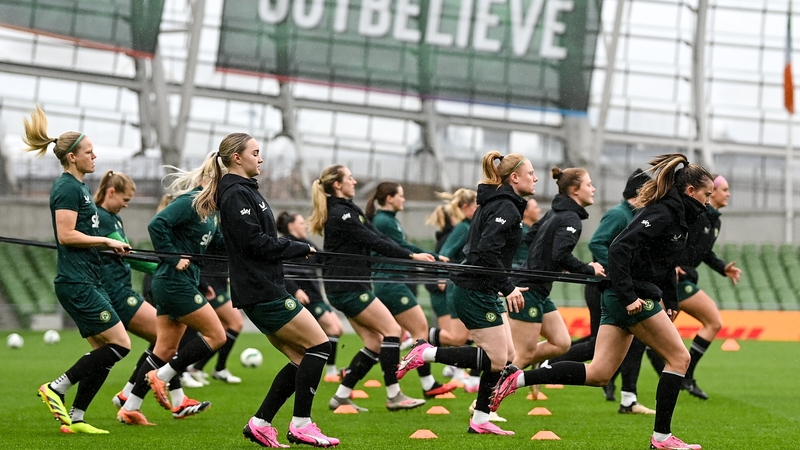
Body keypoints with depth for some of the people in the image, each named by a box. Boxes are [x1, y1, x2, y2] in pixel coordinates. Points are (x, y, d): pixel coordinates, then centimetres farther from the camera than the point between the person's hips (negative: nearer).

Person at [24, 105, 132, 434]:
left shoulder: (78, 186, 18)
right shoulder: (68, 188, -12)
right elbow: (66, 235, -19)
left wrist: (108, 246, 14)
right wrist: (106, 241, -13)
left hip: (87, 281, 10)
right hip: (76, 282, -10)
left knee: (103, 351, 8)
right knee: (120, 344, -11)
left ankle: (75, 418, 8)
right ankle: (55, 389, -7)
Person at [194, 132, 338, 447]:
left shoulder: (242, 191, 19)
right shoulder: (236, 193, -12)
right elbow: (255, 242, -19)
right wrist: (301, 249, -9)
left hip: (260, 289, 10)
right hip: (262, 291, -10)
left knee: (301, 359, 8)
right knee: (319, 345, -8)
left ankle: (260, 424, 7)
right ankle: (300, 425, -6)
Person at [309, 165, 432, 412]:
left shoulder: (348, 209, 16)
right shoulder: (339, 214, -15)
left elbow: (376, 237, 11)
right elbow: (374, 242, -19)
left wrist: (413, 255, 2)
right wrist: (411, 256, -17)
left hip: (347, 286, 10)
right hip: (347, 286, -10)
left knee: (374, 342, 7)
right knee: (391, 329, -7)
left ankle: (341, 396, 8)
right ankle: (393, 396, -5)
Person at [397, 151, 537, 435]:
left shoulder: (496, 204, 16)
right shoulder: (506, 208, -15)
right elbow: (488, 251, -26)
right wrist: (508, 288, -23)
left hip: (482, 291, 10)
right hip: (476, 291, -10)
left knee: (507, 356, 10)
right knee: (496, 359, -7)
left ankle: (480, 420, 13)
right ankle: (426, 354, -5)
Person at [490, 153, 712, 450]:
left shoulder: (675, 215, 17)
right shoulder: (663, 214, -14)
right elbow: (620, 248, -23)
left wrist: (671, 301, 21)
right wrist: (628, 297, -25)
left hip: (621, 299, 10)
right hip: (635, 298, -10)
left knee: (598, 374, 4)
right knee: (679, 358, -1)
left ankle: (517, 379, -1)